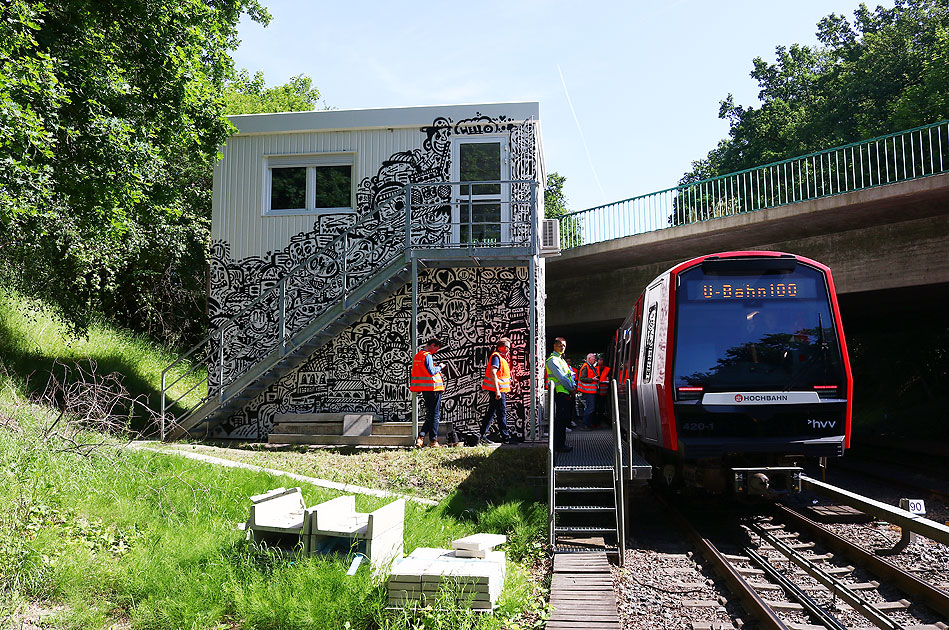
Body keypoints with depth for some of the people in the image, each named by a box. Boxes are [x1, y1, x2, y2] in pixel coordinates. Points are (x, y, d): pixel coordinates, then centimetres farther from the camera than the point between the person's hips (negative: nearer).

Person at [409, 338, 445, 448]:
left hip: (425, 389, 9)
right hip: (433, 388, -9)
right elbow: (431, 371, -22)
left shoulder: (417, 355, 15)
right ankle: (433, 441, 3)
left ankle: (420, 438, 2)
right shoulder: (427, 355, -14)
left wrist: (436, 368, 15)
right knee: (435, 415, 0)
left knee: (429, 415, 14)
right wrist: (439, 367, -6)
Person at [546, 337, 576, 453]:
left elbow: (570, 374, 19)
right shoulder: (553, 360, -9)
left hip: (566, 394, 10)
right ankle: (559, 446, -6)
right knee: (560, 420, -9)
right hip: (560, 393, -10)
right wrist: (571, 388, -8)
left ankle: (561, 444, 17)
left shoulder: (561, 360, 22)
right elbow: (561, 377, -15)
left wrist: (574, 386, 2)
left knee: (564, 419, 11)